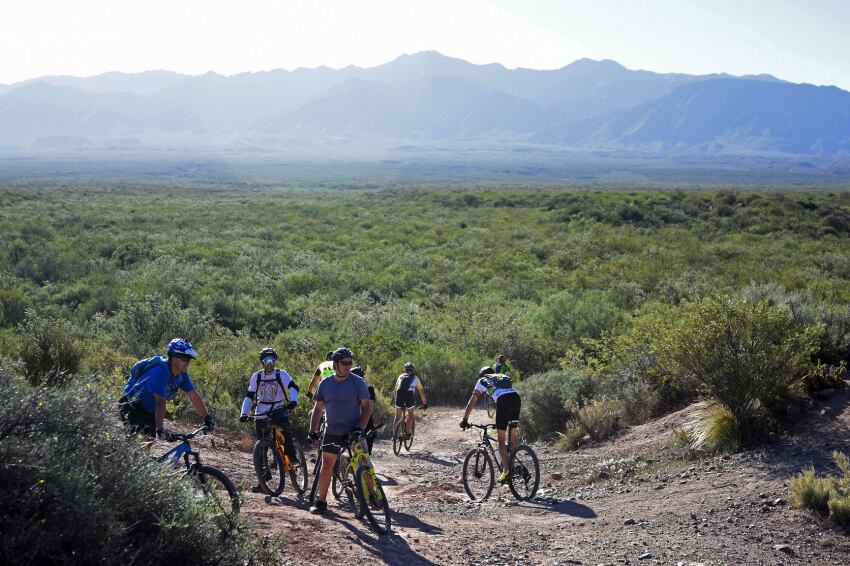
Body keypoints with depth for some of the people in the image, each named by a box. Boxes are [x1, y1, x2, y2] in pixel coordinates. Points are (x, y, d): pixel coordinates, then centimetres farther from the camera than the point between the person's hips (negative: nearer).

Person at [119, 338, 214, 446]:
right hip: (131, 408, -8)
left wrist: (207, 418, -8)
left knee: (150, 438, 4)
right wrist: (160, 430, -47)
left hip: (148, 410, 8)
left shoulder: (181, 374, -8)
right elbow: (160, 402, -41)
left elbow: (194, 396, -5)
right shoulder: (160, 371, -33)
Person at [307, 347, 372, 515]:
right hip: (332, 433, 3)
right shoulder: (325, 384, 3)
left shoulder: (357, 382, -6)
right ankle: (321, 501, 12)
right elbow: (318, 408, 10)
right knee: (326, 465, 4)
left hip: (353, 432, -3)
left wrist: (359, 428, -17)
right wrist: (313, 431, 2)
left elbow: (367, 407, -7)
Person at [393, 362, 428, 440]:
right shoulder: (415, 378, 25)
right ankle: (407, 433, 14)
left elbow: (396, 389, 33)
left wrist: (396, 400, 44)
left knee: (397, 416, 12)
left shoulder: (401, 376, 29)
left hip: (399, 394, 2)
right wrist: (425, 403, 35)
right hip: (409, 394, -2)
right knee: (410, 414, 18)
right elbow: (421, 392, 28)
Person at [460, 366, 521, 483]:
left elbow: (472, 402, 24)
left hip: (503, 401, -4)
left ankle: (506, 470, -6)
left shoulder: (482, 381, 25)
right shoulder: (504, 377, 37)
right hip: (517, 398, 4)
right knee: (513, 436, 18)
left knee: (501, 439, 3)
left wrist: (465, 419, 30)